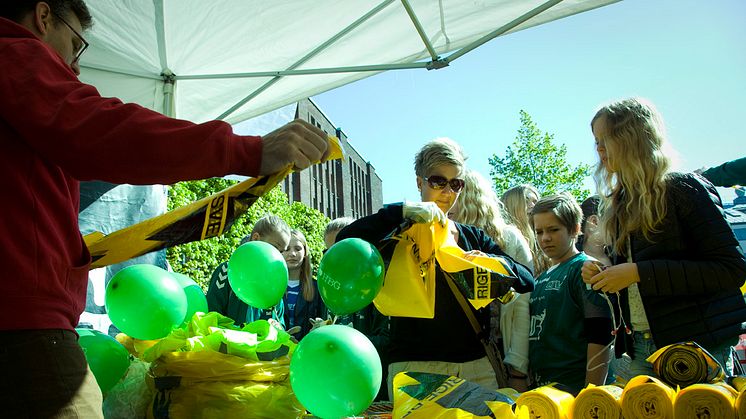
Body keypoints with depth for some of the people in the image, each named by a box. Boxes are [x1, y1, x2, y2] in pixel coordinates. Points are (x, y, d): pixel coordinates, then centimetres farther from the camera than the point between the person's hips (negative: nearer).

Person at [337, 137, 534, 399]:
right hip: (415, 364, -4)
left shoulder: (474, 237, 15)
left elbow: (527, 281, 7)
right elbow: (345, 240, -16)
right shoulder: (400, 230, 3)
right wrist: (402, 211, -21)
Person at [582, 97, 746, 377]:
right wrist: (602, 276, -1)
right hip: (639, 349, 6)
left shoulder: (684, 189, -8)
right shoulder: (619, 203, 13)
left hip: (697, 347, -6)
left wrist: (639, 272, -20)